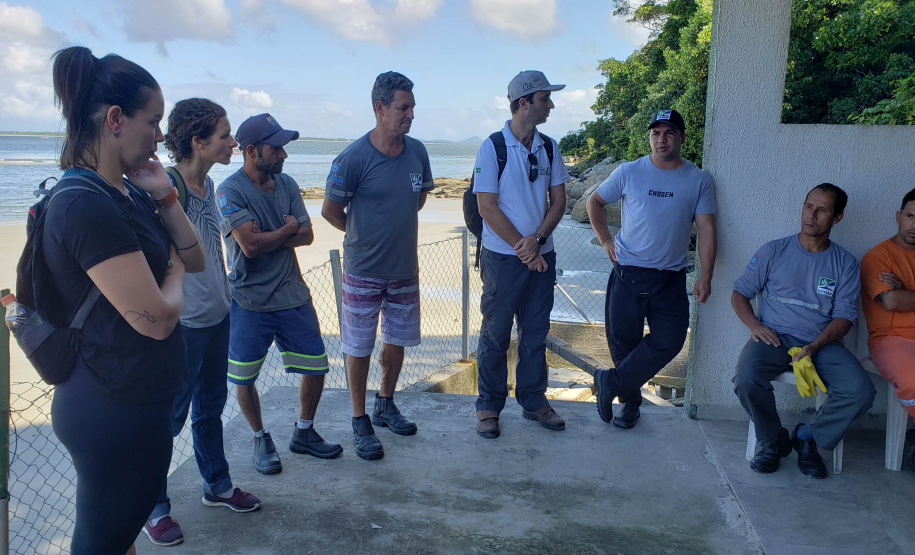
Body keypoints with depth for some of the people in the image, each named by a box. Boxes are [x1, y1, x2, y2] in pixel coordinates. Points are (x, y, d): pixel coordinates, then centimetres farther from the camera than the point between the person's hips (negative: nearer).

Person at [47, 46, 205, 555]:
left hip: (127, 402, 9)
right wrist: (172, 274, -5)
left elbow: (196, 259, 9)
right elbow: (156, 318, -26)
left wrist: (163, 195, -4)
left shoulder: (126, 193, 6)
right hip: (118, 412, -9)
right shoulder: (87, 207, -23)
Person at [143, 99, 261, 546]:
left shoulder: (208, 185, 5)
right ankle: (153, 506, 25)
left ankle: (217, 486, 38)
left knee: (211, 407, 21)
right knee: (168, 417, 7)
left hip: (217, 317, 8)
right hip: (182, 325, -8)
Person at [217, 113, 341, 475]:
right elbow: (250, 245, -23)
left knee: (317, 367, 8)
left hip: (292, 296, 5)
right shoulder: (230, 191, -13)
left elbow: (306, 236, -3)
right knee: (244, 380, 6)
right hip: (249, 302, -5)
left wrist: (266, 237, -16)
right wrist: (287, 229, -8)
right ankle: (261, 439, 31)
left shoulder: (287, 184, 5)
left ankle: (304, 433, 30)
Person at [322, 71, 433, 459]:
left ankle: (385, 405, 38)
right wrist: (365, 235, 5)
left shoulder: (417, 152, -2)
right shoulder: (354, 158, -17)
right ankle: (360, 422, 22)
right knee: (359, 348, 6)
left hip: (405, 268, 5)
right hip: (364, 271, -5)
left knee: (397, 340, 17)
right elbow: (330, 211, -6)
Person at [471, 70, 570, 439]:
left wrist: (537, 239, -11)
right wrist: (522, 247, -12)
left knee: (536, 333, 12)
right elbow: (487, 207, -11)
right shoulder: (492, 148, -9)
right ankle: (488, 407, 19)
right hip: (502, 257, -4)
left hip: (541, 256, 5)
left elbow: (558, 201, 5)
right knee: (495, 335, 5)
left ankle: (533, 401, 27)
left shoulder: (549, 148, 6)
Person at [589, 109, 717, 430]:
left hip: (671, 278, 1)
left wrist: (705, 277, -5)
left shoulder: (699, 180, 2)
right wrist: (605, 240, 3)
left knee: (669, 341, -7)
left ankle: (610, 382, 9)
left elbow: (706, 229, 1)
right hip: (627, 273, -1)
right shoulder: (629, 173, 0)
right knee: (623, 340, 5)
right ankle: (630, 401, 26)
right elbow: (594, 202, 13)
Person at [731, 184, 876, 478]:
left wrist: (815, 347, -15)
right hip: (774, 337, -1)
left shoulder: (845, 264, 11)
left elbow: (844, 315, 4)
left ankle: (808, 436, 4)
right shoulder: (774, 251, 9)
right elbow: (739, 292, 11)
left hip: (821, 343, 2)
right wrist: (755, 325, -9)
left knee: (861, 391, -25)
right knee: (746, 378, -32)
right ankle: (773, 441, -2)